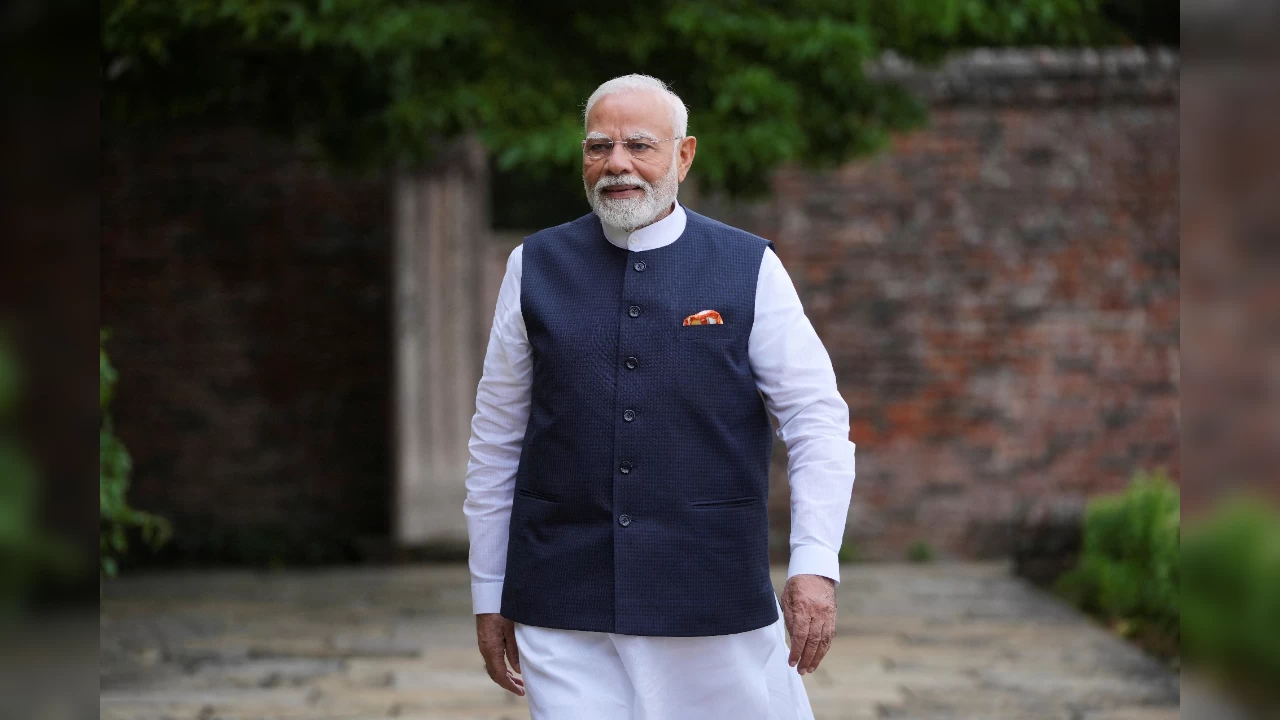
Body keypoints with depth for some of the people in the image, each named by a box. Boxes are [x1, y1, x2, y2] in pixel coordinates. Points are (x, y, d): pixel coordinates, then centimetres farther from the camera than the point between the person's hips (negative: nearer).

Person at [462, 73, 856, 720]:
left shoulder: (750, 269, 3)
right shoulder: (536, 268, 7)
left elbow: (816, 420, -1)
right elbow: (497, 437, 11)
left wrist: (816, 565, -14)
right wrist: (488, 594, 10)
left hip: (715, 608, -1)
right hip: (564, 610, 1)